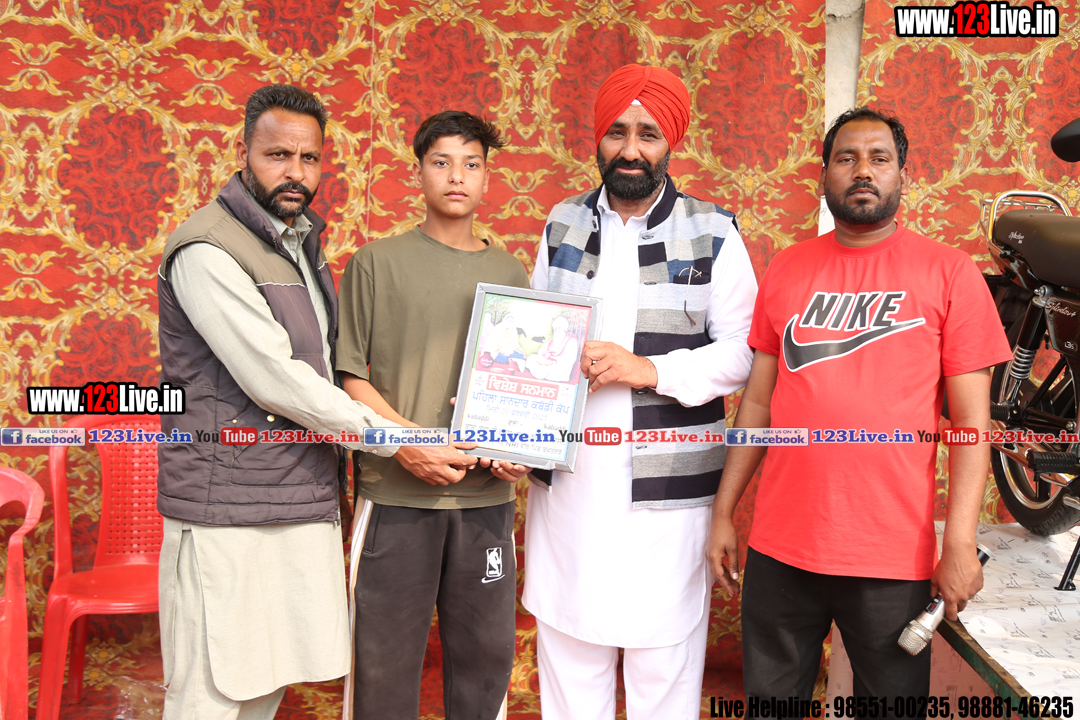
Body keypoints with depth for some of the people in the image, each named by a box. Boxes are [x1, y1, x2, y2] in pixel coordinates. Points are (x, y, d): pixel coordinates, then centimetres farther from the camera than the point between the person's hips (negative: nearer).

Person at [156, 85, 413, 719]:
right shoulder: (208, 250, -14)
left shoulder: (302, 242, 14)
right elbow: (274, 380, -19)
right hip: (228, 513, -8)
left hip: (304, 503, 8)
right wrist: (393, 438, -13)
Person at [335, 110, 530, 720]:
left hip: (487, 494, 3)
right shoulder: (377, 263, 3)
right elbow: (350, 374, 0)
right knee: (388, 652, 6)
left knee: (487, 651, 10)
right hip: (397, 491, -3)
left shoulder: (511, 273, 12)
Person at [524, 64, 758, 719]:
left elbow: (743, 351, -5)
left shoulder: (713, 233, 0)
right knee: (567, 645, 12)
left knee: (664, 661, 5)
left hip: (667, 489, -3)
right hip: (567, 477, 3)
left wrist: (651, 369, -18)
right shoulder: (563, 224, 10)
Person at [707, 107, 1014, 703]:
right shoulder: (786, 269, 6)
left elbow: (971, 420, -3)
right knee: (770, 699, 16)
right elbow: (758, 400, 9)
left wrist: (960, 544, -10)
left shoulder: (948, 272, -2)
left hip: (894, 558, -2)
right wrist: (723, 513, 7)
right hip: (779, 547, 3)